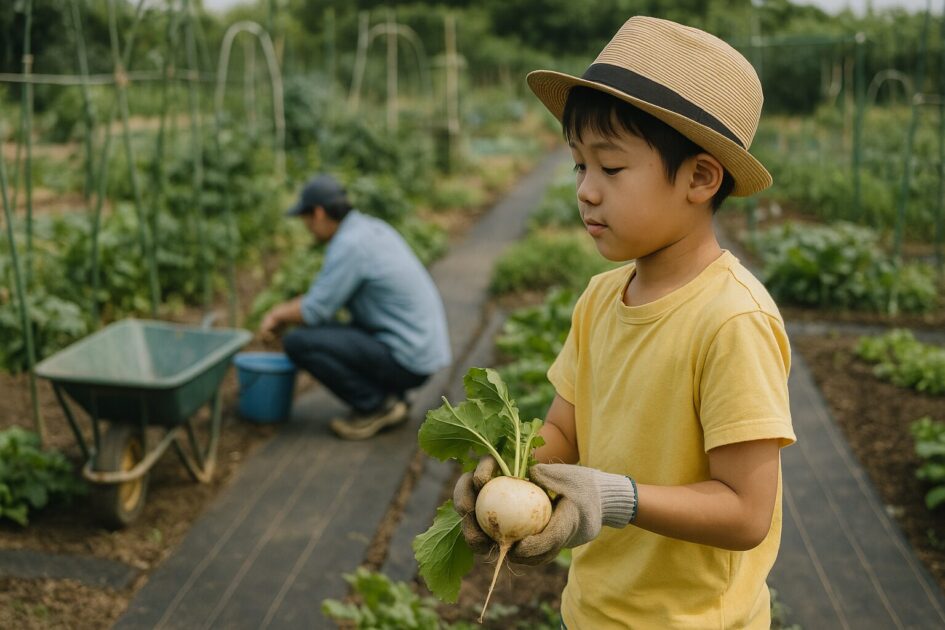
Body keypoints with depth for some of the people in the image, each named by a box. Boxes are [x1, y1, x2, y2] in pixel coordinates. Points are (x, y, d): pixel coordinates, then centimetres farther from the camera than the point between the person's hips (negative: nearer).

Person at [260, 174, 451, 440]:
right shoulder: (372, 227, 11)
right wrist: (286, 308, 16)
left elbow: (314, 311, -16)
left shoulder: (349, 244, -18)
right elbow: (328, 291, 23)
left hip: (406, 360, -10)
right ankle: (391, 398, 14)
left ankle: (376, 406, -4)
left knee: (299, 342, -15)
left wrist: (279, 315, 4)